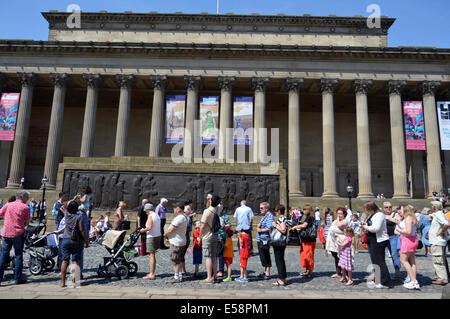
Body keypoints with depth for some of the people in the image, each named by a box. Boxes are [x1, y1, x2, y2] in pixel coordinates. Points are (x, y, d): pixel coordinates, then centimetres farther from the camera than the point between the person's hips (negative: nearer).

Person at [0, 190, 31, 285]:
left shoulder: (8, 205, 6)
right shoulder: (25, 207, -3)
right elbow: (27, 222, 1)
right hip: (18, 234, -3)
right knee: (18, 255, 6)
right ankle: (18, 278, 9)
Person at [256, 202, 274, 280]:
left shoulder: (270, 216, -12)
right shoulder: (264, 216, 18)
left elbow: (269, 228, -21)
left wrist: (260, 230, -11)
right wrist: (258, 225, 4)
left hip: (265, 239, -9)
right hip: (260, 239, 9)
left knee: (266, 257, -2)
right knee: (263, 256, 15)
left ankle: (267, 274, 6)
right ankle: (266, 272, 25)